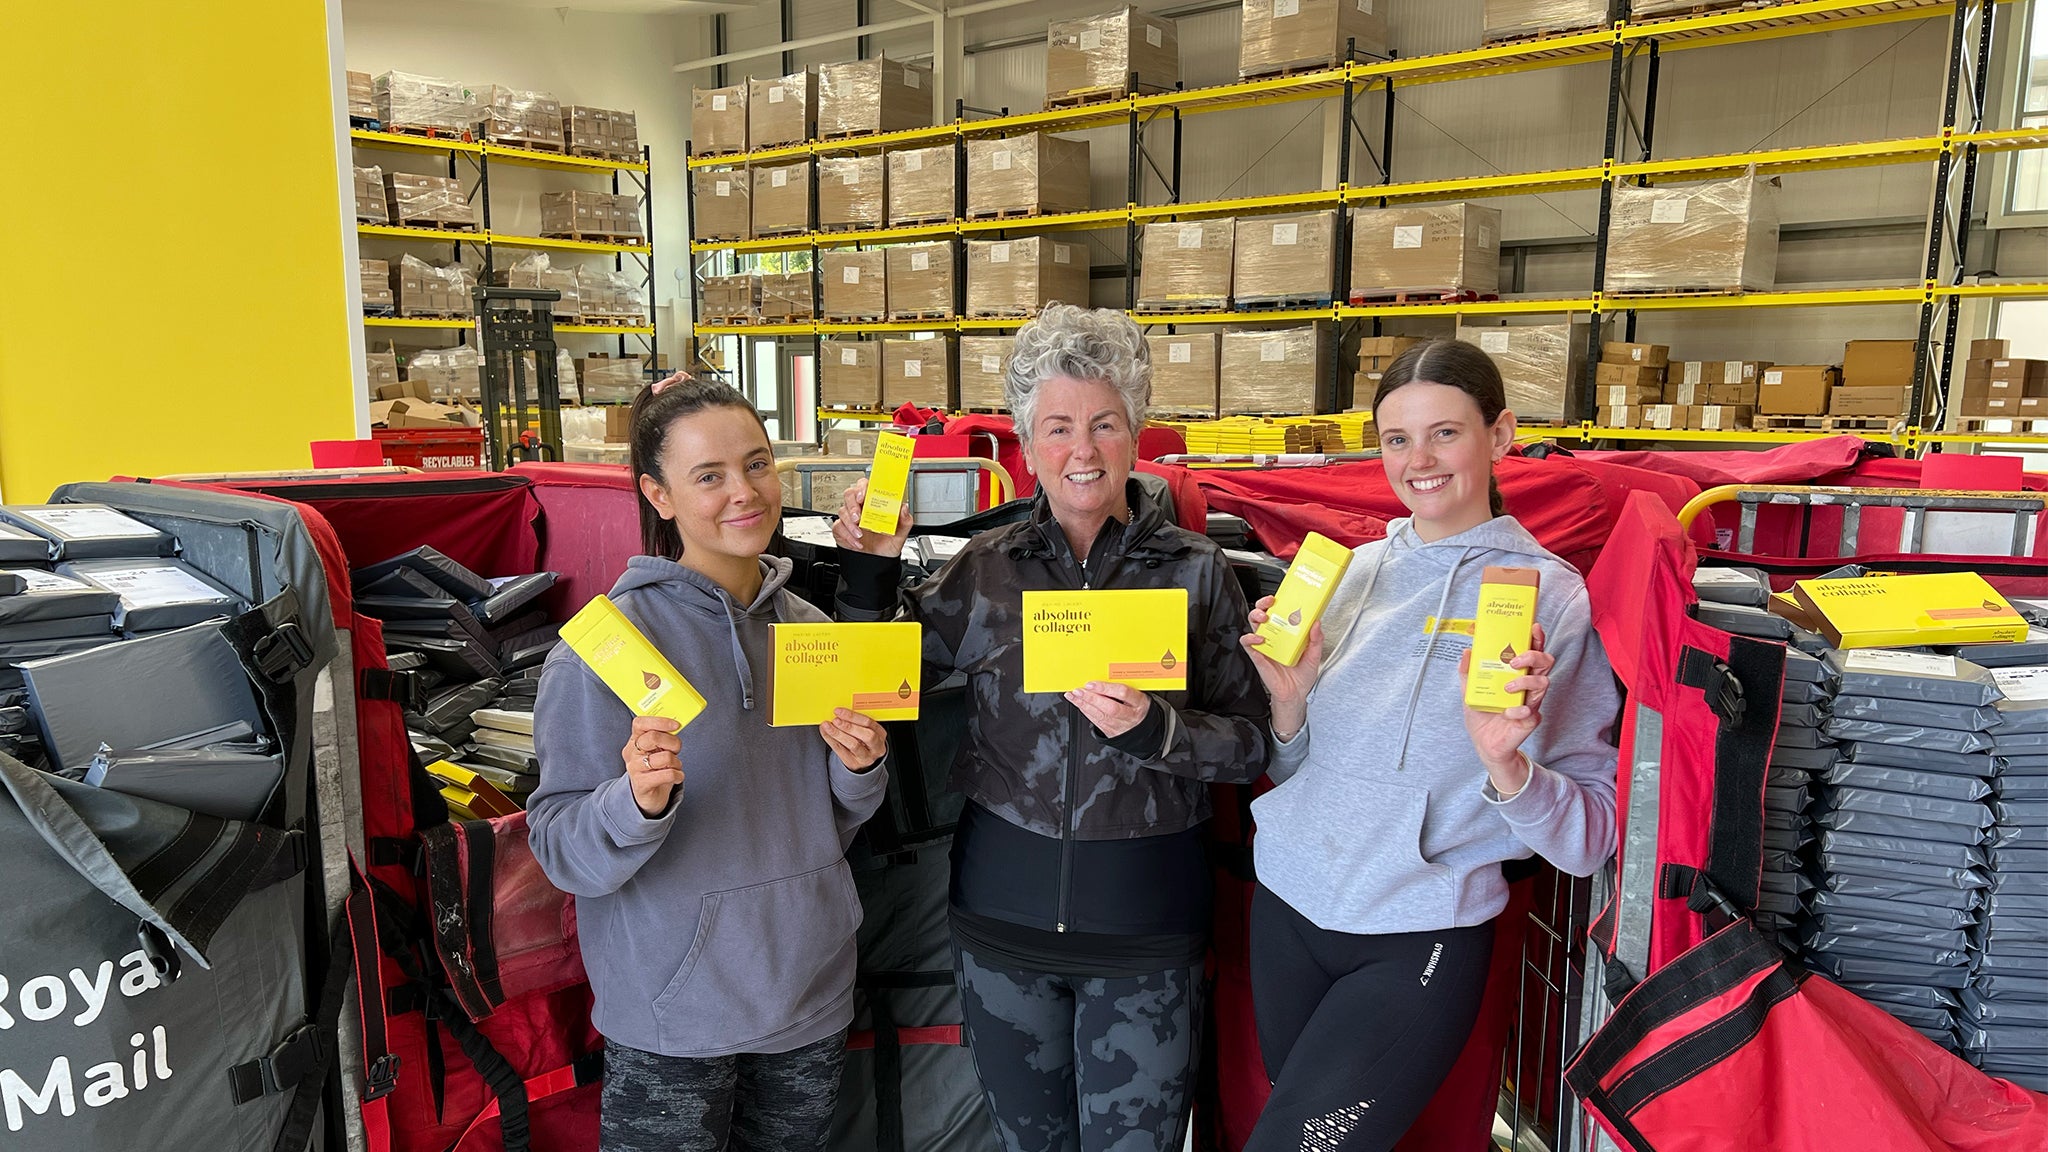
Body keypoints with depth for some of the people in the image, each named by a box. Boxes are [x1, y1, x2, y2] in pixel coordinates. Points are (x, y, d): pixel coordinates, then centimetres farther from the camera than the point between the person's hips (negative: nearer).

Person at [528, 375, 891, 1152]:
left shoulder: (809, 629, 1)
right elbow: (561, 851, -14)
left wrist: (860, 770, -10)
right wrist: (638, 802, -33)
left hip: (812, 998, 5)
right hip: (673, 1017, -4)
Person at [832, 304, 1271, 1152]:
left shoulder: (1194, 571, -4)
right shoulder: (986, 568, 0)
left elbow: (1251, 742, -5)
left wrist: (1155, 729, -23)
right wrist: (869, 571, -8)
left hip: (1144, 922, -2)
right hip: (1003, 914, 2)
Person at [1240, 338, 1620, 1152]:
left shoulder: (1554, 598, -10)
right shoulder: (1352, 572, 3)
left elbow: (1590, 839, -11)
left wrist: (1505, 762, -29)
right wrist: (1288, 701, -8)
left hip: (1418, 942, -5)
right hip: (1287, 908, 5)